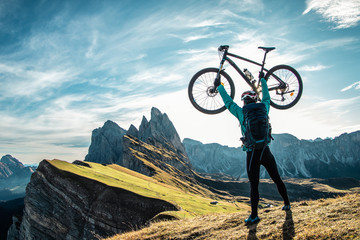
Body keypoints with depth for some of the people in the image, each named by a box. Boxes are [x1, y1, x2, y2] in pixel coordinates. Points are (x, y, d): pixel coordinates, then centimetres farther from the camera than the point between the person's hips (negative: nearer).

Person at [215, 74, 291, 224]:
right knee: (277, 179, 19)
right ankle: (287, 204, 34)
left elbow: (228, 102, 8)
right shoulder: (263, 109, 3)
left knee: (254, 186, 2)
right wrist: (262, 79, 36)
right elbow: (266, 97, 23)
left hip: (252, 154, -3)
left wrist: (219, 86, 22)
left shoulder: (241, 113, -4)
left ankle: (254, 216, 6)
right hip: (266, 152, 3)